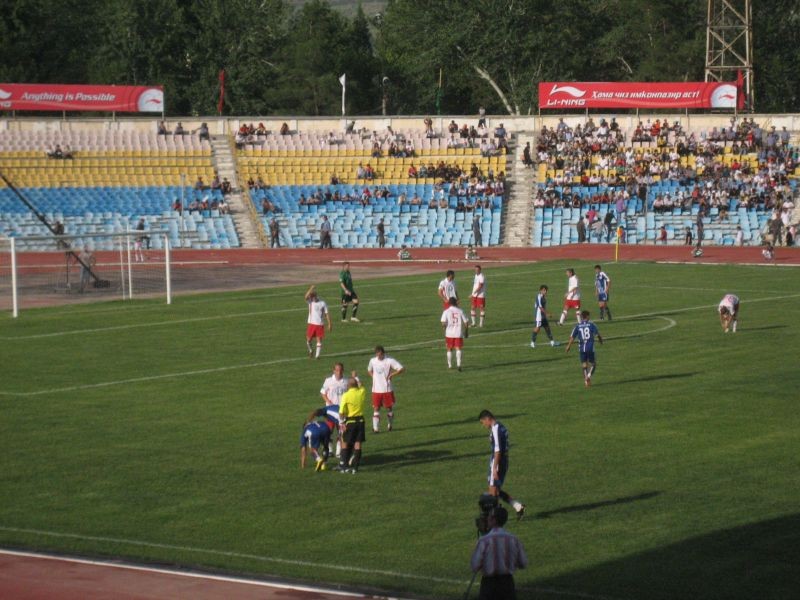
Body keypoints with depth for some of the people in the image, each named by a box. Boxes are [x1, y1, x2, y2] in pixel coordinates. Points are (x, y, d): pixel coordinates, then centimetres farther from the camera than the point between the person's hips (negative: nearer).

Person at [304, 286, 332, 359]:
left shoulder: (322, 303, -4)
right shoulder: (310, 302, 0)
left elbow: (327, 314, -2)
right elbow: (306, 297, -22)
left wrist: (330, 324, -4)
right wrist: (311, 289, -31)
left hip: (320, 324, -2)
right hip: (311, 323, 2)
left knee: (319, 340, -4)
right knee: (308, 340, 5)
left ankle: (317, 355, 2)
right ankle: (311, 351, 31)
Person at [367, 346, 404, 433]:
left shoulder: (389, 360, -10)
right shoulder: (373, 360, 4)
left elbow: (402, 369, -11)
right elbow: (369, 370, 24)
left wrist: (391, 375, -17)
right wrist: (374, 377, 6)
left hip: (387, 389, -3)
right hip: (376, 389, 3)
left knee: (389, 408, 8)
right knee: (376, 408, -2)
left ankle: (389, 425, 27)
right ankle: (375, 428, -2)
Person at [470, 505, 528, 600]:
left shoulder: (484, 541, -15)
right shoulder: (513, 539, -4)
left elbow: (474, 567, -12)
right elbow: (523, 564, 7)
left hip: (489, 585, -3)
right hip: (507, 584, 3)